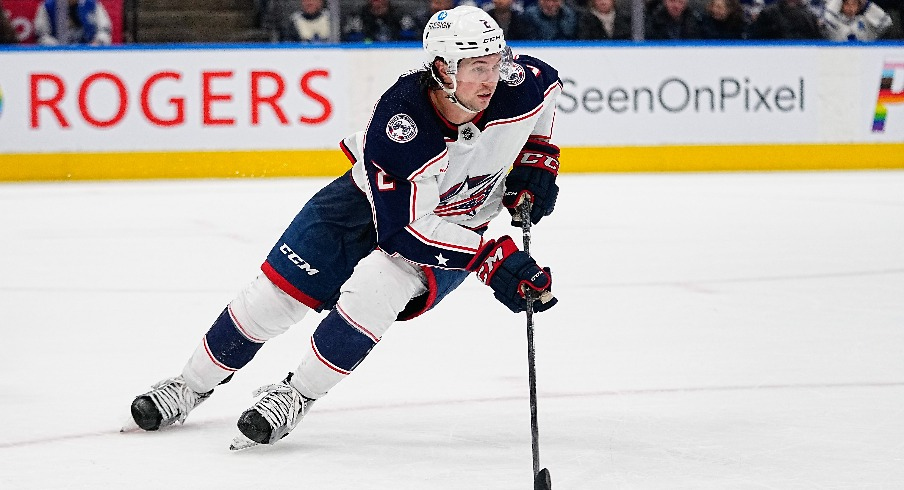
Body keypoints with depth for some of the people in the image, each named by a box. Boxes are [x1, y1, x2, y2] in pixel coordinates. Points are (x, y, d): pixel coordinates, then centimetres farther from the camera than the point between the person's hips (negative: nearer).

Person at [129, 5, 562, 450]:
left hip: (454, 222, 1)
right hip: (374, 201, -1)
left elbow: (549, 84, 2)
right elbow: (403, 229, -36)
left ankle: (296, 395, -9)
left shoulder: (520, 85, -26)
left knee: (375, 285, -27)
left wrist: (536, 163, -8)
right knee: (279, 289, -2)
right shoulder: (398, 121, -37)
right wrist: (491, 260, -40)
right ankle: (192, 385, 21)